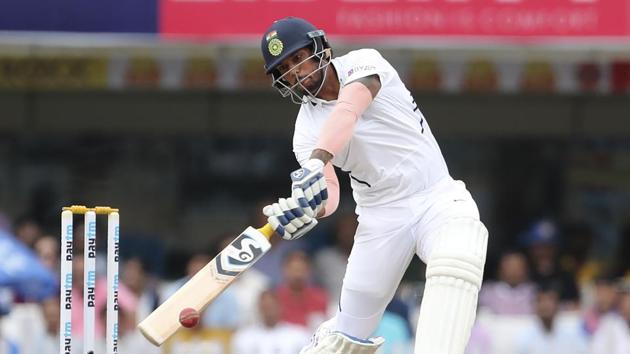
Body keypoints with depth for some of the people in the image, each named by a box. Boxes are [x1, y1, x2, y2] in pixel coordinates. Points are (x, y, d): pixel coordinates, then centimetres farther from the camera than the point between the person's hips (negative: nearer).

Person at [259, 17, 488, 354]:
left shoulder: (363, 63, -8)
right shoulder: (306, 128, 0)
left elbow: (348, 109, -30)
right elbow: (329, 196, -14)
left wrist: (319, 160, -49)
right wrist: (306, 211, -38)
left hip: (438, 199, -3)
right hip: (380, 214, 3)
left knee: (456, 264, -34)